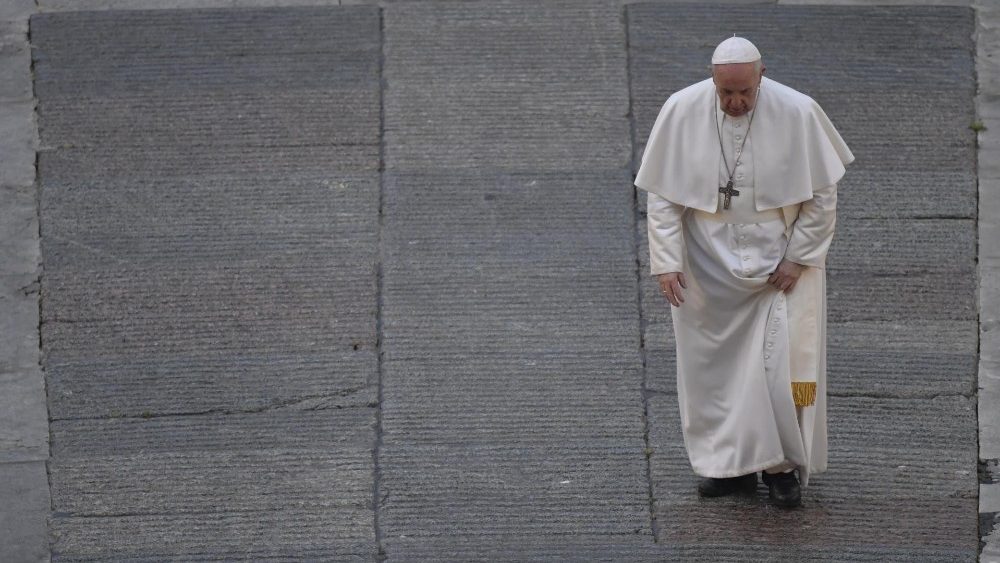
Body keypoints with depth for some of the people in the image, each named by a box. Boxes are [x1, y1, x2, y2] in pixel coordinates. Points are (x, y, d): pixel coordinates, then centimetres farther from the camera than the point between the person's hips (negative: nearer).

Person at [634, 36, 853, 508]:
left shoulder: (798, 114, -15)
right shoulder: (681, 112, -11)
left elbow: (822, 194, -5)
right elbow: (662, 195, -3)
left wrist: (798, 259, -9)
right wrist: (666, 262, -8)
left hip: (779, 262, -2)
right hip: (708, 266, 2)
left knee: (778, 362, -4)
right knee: (714, 366, 7)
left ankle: (782, 465, 9)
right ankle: (730, 464, 19)